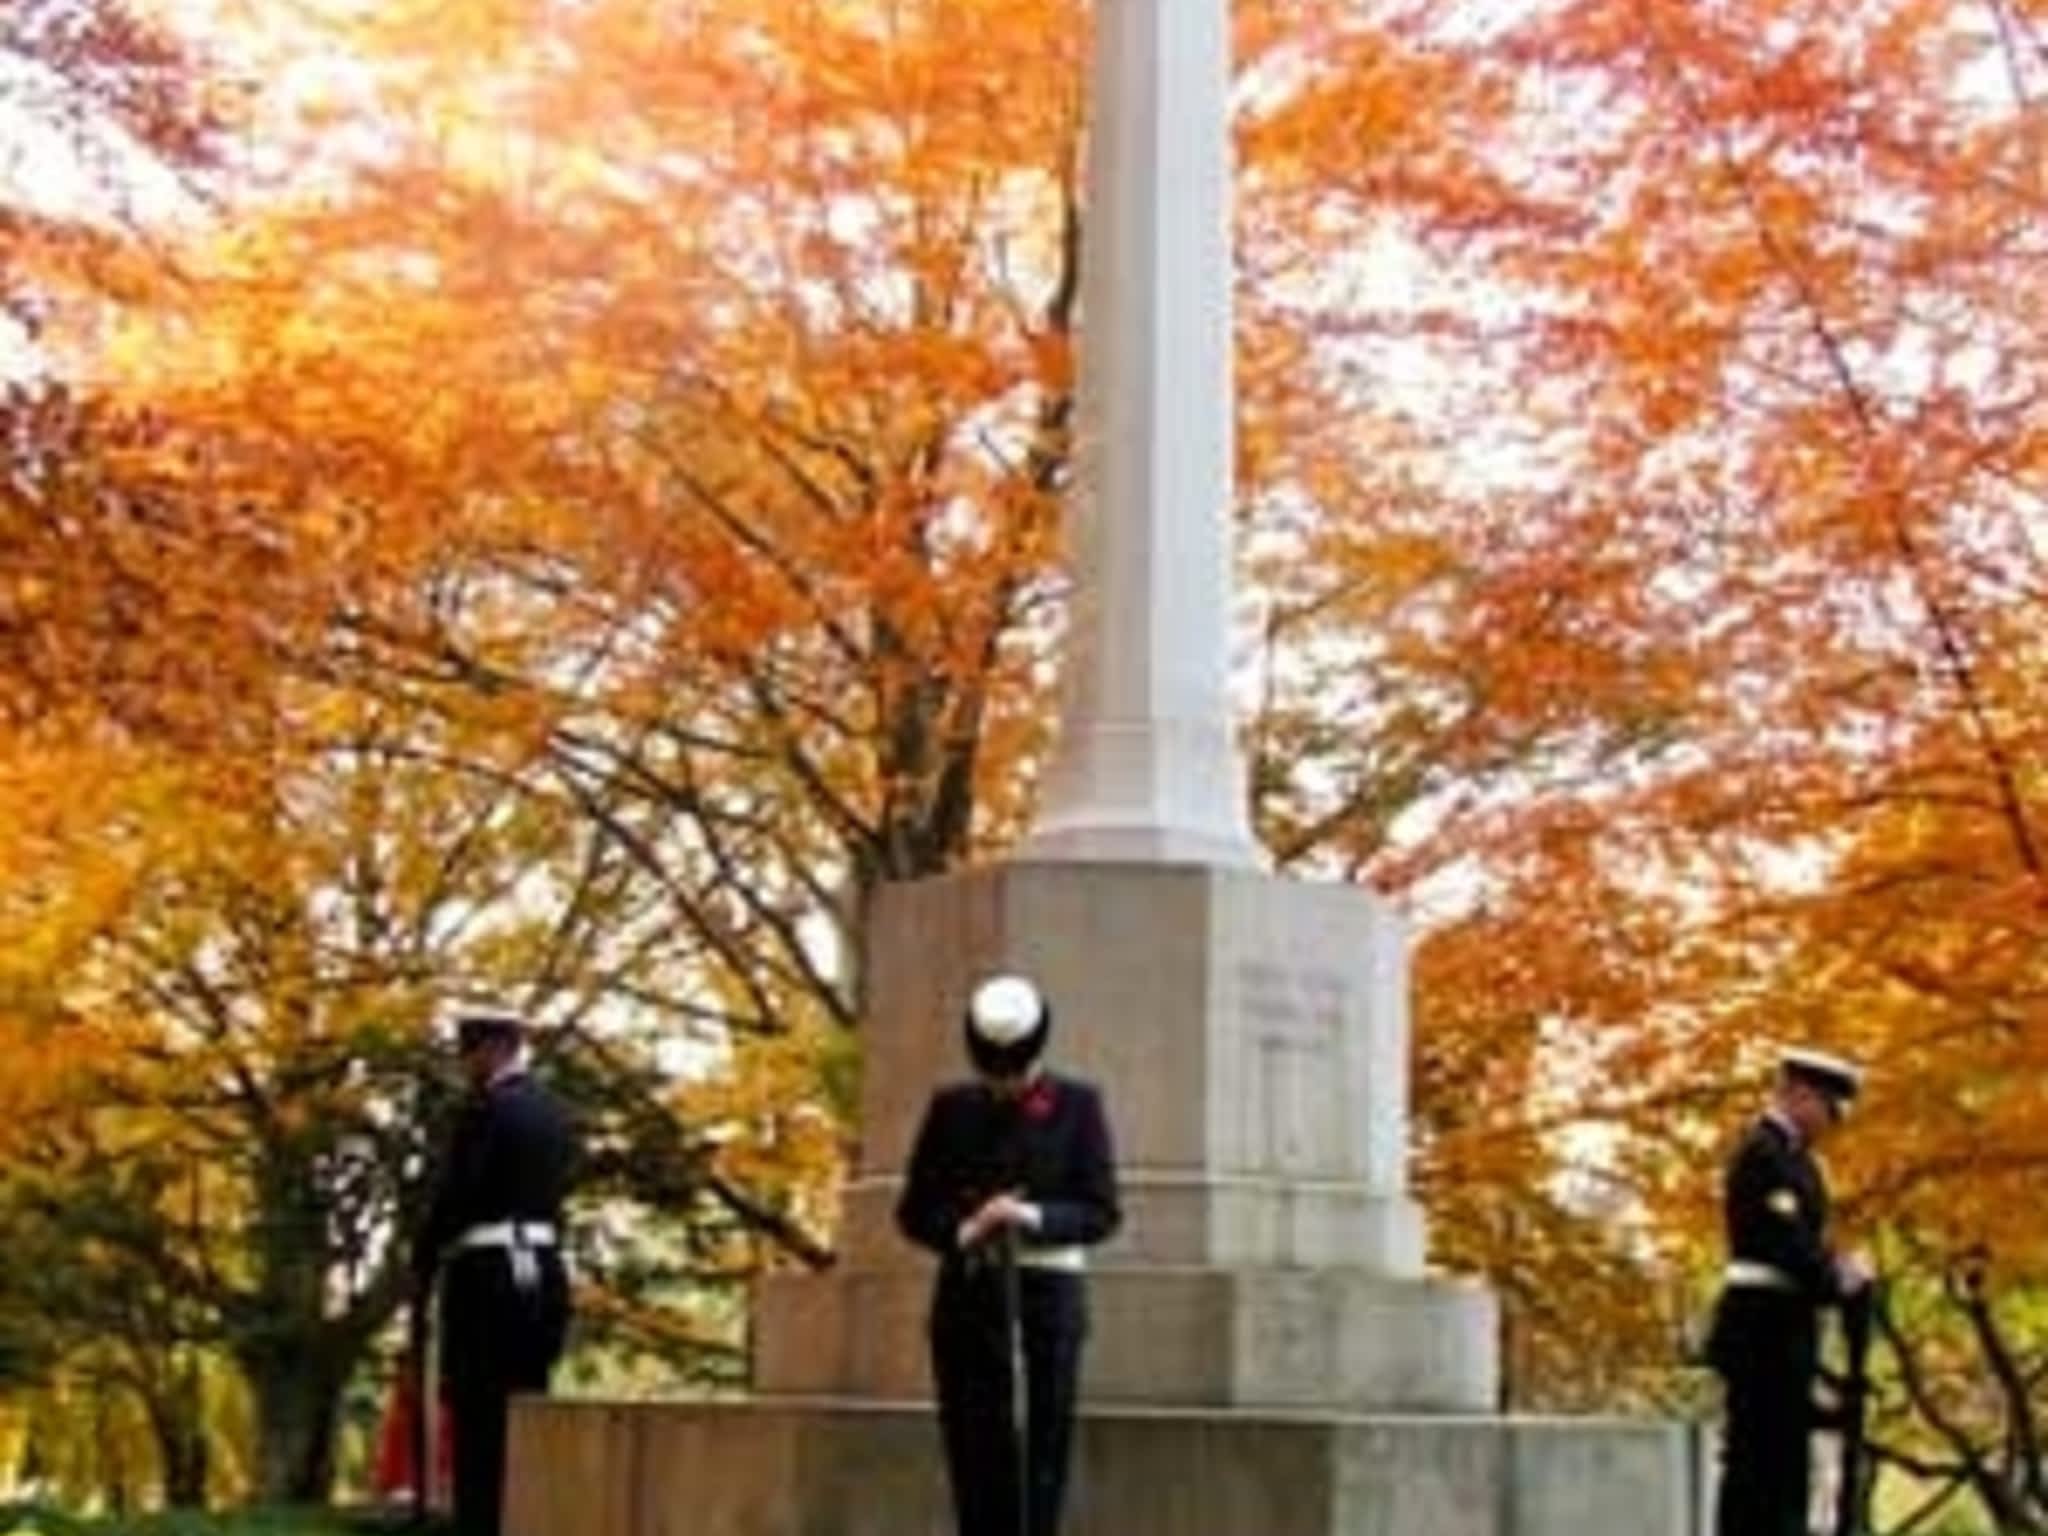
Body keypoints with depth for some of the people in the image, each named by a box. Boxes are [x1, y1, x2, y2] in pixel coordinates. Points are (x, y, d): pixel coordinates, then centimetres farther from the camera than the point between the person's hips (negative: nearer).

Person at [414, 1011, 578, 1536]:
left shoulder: (485, 1108, -11)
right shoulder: (553, 1113, 14)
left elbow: (453, 1196, -14)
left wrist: (423, 1260, 0)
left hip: (488, 1274, -8)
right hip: (544, 1270, 8)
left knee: (480, 1420, -5)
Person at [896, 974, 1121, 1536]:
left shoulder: (1078, 1105, 2)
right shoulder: (950, 1108, 7)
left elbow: (1101, 1213, -1)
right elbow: (914, 1211, 7)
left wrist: (1033, 1217, -19)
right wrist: (966, 1228, -14)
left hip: (1048, 1289, -2)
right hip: (969, 1293, 2)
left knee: (1043, 1445, -3)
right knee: (973, 1447, 2)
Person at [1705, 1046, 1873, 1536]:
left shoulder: (1791, 1155, 17)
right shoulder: (1763, 1152, -14)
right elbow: (1784, 1240, -21)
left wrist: (1840, 1268, 0)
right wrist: (1839, 1279, -13)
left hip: (1786, 1328, 10)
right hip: (1765, 1328, -10)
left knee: (1786, 1459, 11)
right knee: (1758, 1454, -8)